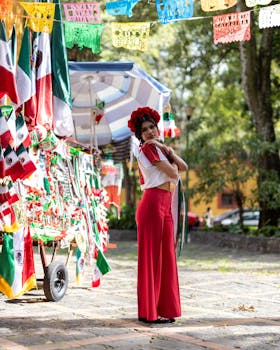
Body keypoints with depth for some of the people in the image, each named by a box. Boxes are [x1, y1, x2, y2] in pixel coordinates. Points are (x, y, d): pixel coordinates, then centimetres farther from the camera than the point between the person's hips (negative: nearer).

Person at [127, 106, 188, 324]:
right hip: (152, 203, -9)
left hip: (165, 206, 9)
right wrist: (172, 164, 8)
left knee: (166, 257, 10)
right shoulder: (148, 148, -7)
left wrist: (168, 151, 0)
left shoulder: (158, 148, 21)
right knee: (151, 257, -6)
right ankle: (149, 312, -1)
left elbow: (183, 168, 12)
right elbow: (172, 173, -13)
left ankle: (162, 308, 17)